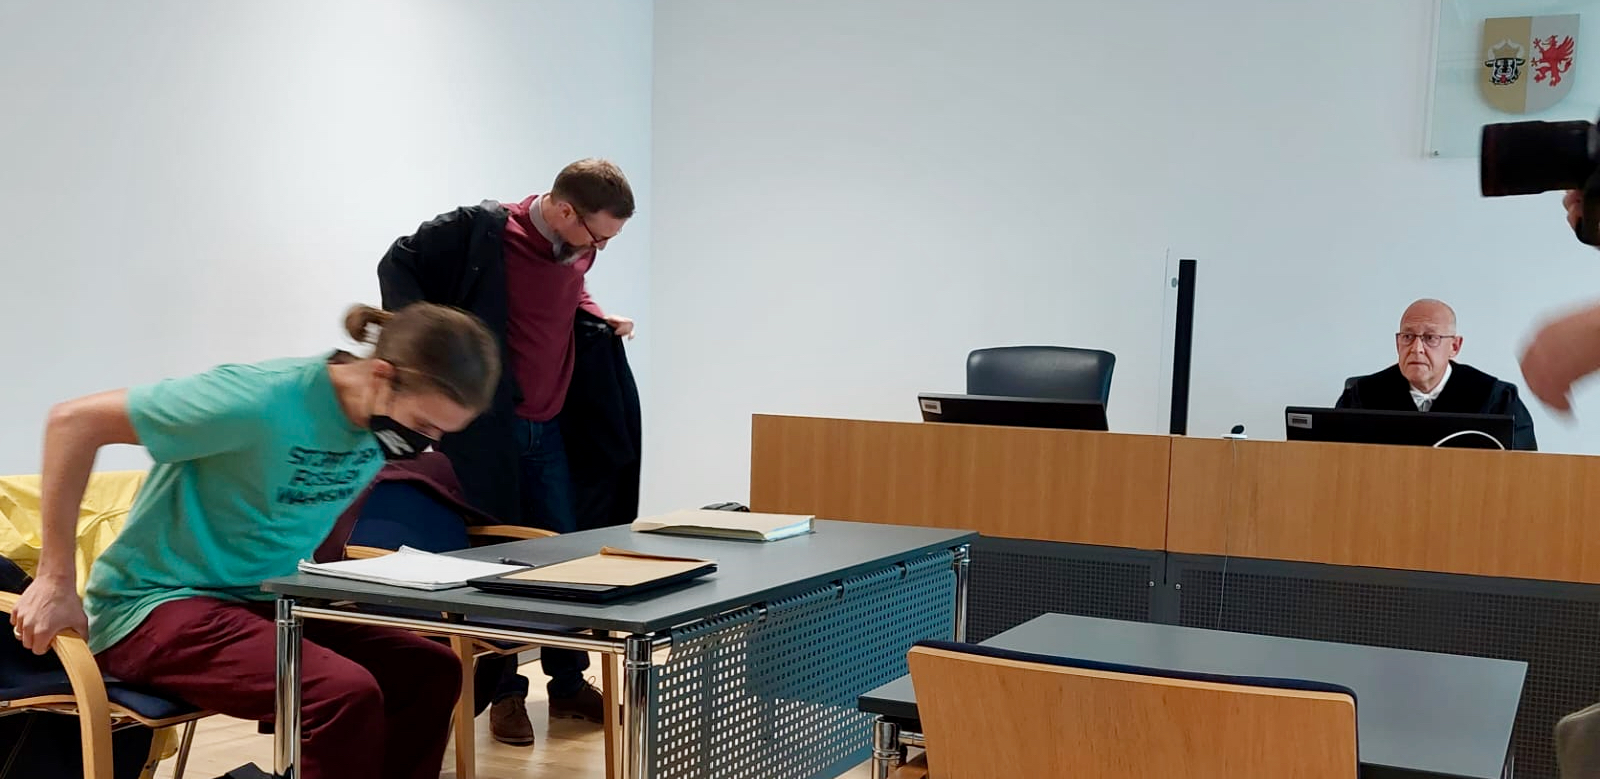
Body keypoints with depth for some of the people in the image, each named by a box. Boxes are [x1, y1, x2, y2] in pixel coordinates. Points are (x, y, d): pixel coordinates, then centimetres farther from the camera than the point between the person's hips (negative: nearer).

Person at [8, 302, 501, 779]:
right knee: (347, 694, -29)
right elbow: (75, 421, -21)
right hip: (159, 604, -8)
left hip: (265, 603, 8)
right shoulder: (263, 403, -25)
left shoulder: (383, 418, -2)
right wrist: (56, 580, -18)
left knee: (432, 672, -8)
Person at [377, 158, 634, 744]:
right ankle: (505, 692, 17)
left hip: (549, 429, 6)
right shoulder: (481, 230, -16)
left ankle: (568, 683, 24)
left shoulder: (579, 251, 3)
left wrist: (600, 319, 7)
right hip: (484, 429, -5)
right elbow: (398, 265, -6)